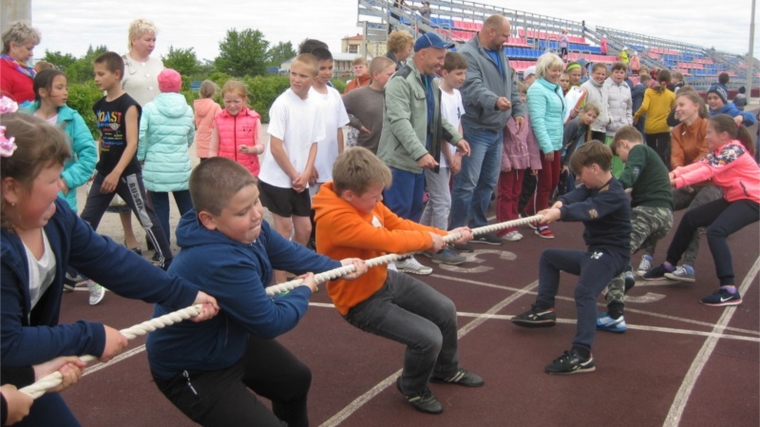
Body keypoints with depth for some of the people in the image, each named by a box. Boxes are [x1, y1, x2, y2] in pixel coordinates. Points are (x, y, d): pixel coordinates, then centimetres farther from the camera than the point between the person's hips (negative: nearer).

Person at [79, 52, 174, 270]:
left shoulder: (128, 105, -13)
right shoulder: (99, 106, 8)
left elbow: (132, 143, -18)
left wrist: (116, 173, -24)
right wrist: (97, 168, 15)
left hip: (127, 173, -7)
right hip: (104, 172, 7)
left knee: (146, 216, 1)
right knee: (87, 219, 5)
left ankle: (167, 261, 12)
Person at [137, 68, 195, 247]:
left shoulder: (149, 108, -7)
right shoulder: (188, 110, 3)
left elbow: (139, 137, -14)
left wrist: (141, 157, 3)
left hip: (156, 168, -2)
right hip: (181, 168, 2)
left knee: (160, 210, 5)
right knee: (187, 208, 13)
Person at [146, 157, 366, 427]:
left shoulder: (249, 230, -14)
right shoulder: (220, 262, -41)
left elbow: (288, 253, 8)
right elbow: (270, 322, -30)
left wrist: (336, 267, 6)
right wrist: (304, 291, -12)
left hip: (230, 341, 10)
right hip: (189, 369, -9)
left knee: (297, 379, 25)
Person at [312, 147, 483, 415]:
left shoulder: (363, 200, -7)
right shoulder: (336, 218, -34)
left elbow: (399, 224, 6)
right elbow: (389, 240, -37)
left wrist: (445, 235, 0)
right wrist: (429, 239, -20)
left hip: (385, 280, 9)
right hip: (361, 301, -9)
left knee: (445, 310, 15)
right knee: (428, 337, -15)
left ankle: (446, 370, 42)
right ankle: (413, 388, 17)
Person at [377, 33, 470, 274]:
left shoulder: (430, 82, 15)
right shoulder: (401, 81, -15)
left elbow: (436, 119, 25)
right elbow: (400, 122, -25)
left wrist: (456, 138, 12)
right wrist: (421, 153, -32)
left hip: (418, 161, 9)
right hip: (399, 160, -9)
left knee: (414, 210, 15)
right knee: (397, 212, -5)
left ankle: (405, 257, 26)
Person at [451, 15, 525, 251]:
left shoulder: (501, 55, 16)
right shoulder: (468, 53, -14)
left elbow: (512, 86, 21)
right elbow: (473, 87, -27)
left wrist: (518, 111, 10)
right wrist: (495, 101, -42)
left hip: (497, 130, 9)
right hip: (475, 129, -9)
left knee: (488, 182, 15)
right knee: (466, 183, -6)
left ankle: (478, 227, 27)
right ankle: (456, 232, 3)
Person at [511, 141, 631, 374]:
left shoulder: (614, 194, -21)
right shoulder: (593, 187, 10)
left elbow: (587, 209, -39)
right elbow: (577, 195, -8)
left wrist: (560, 213, -55)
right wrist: (560, 203, -30)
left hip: (611, 254, -10)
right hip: (594, 251, 10)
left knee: (584, 291, -34)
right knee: (548, 256, 24)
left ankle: (582, 355, -40)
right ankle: (544, 308, 25)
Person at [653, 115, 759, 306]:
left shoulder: (733, 150, -20)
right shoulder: (718, 151, 9)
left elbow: (708, 171, -30)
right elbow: (700, 164, -4)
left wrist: (676, 182, -35)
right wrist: (675, 173, -21)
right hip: (733, 198, 10)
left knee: (715, 231, -28)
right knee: (691, 218, 11)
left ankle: (729, 291, -28)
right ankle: (669, 265, 24)